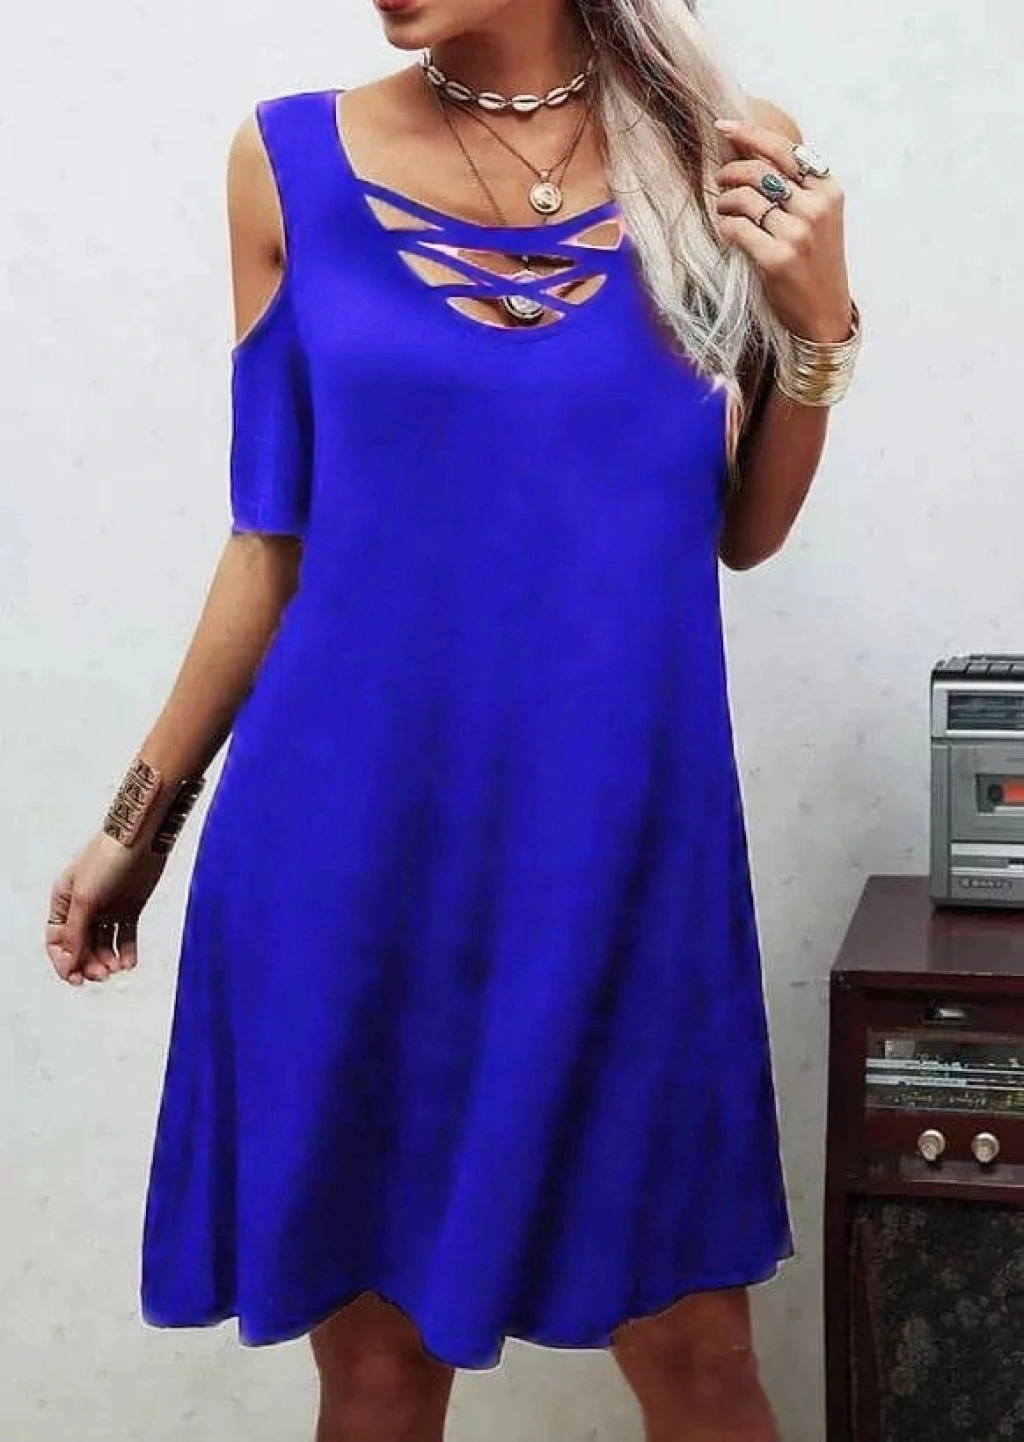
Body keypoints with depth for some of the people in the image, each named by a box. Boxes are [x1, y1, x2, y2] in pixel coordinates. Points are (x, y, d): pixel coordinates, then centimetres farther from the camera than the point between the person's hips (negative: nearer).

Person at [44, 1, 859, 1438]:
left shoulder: (731, 163, 0)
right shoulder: (292, 162, 1)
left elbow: (742, 533, 8)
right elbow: (278, 539, 7)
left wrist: (817, 324, -7)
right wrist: (146, 807, 11)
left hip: (620, 840, 0)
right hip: (349, 840, 0)